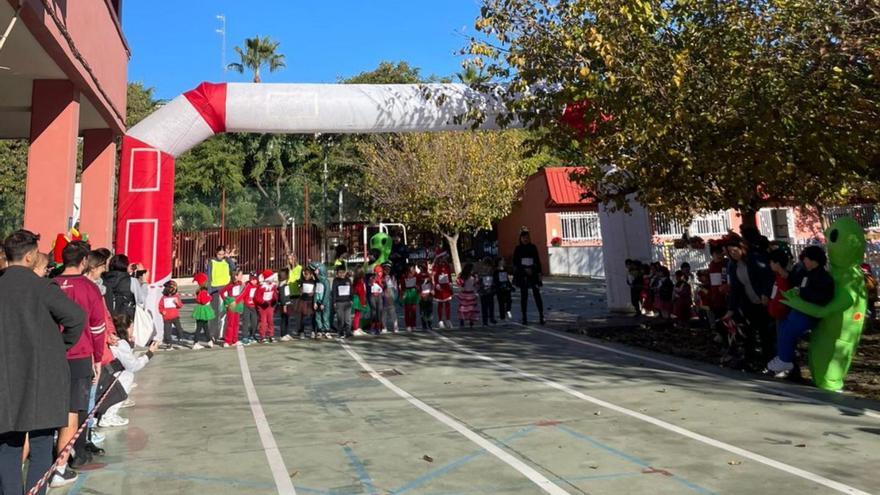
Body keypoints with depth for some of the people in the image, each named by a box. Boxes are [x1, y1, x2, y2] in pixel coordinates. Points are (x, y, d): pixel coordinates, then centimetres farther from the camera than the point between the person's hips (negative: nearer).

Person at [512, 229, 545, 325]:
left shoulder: (533, 247, 5)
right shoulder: (518, 249, 2)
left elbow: (537, 261, 7)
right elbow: (515, 263, 0)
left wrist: (539, 273, 1)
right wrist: (525, 270, -10)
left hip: (533, 273, 0)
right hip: (522, 274, 0)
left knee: (537, 294, -6)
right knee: (524, 296, 2)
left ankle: (541, 316, -6)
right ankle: (524, 317, 7)